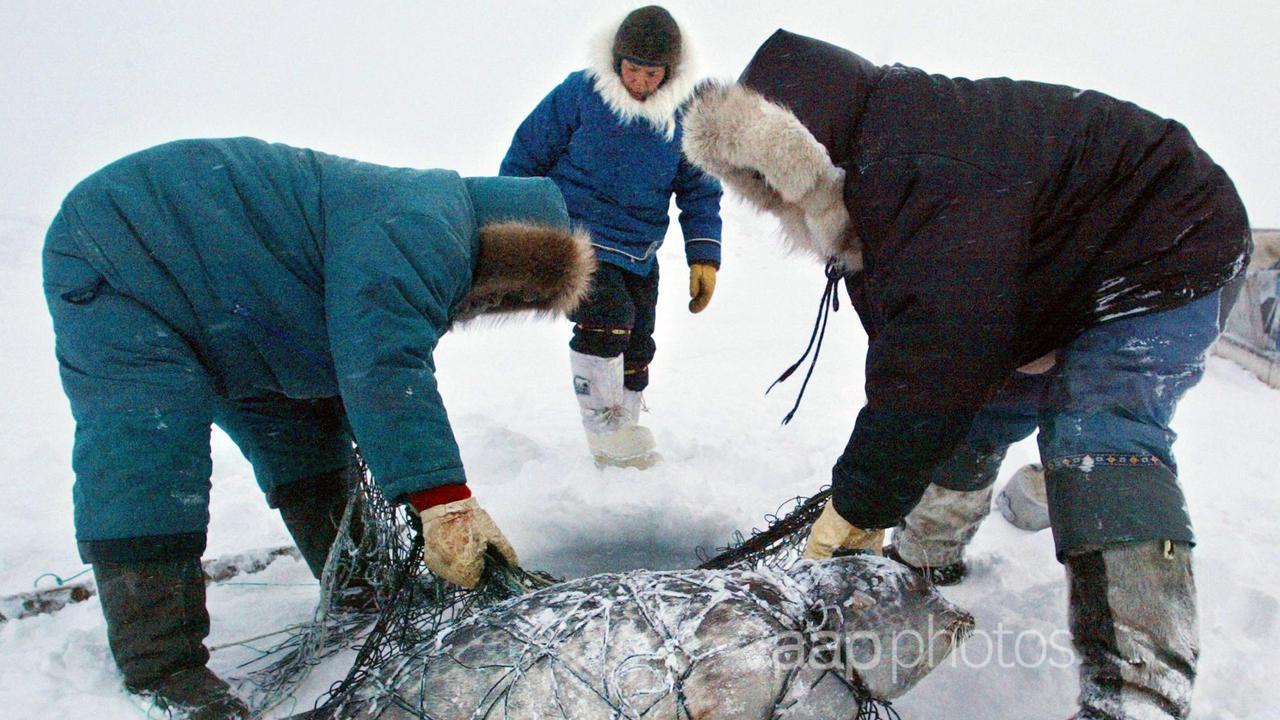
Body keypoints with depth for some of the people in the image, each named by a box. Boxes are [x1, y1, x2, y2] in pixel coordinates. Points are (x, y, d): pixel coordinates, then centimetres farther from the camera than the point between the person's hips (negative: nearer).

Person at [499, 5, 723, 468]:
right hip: (574, 234, -4)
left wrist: (703, 256, -3)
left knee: (636, 347, 11)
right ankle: (606, 434, -11)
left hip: (638, 253, 5)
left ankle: (623, 428, 33)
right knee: (608, 315, -26)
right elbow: (526, 155, -2)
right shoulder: (580, 92, -9)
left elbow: (700, 192, 8)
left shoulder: (684, 116, 0)